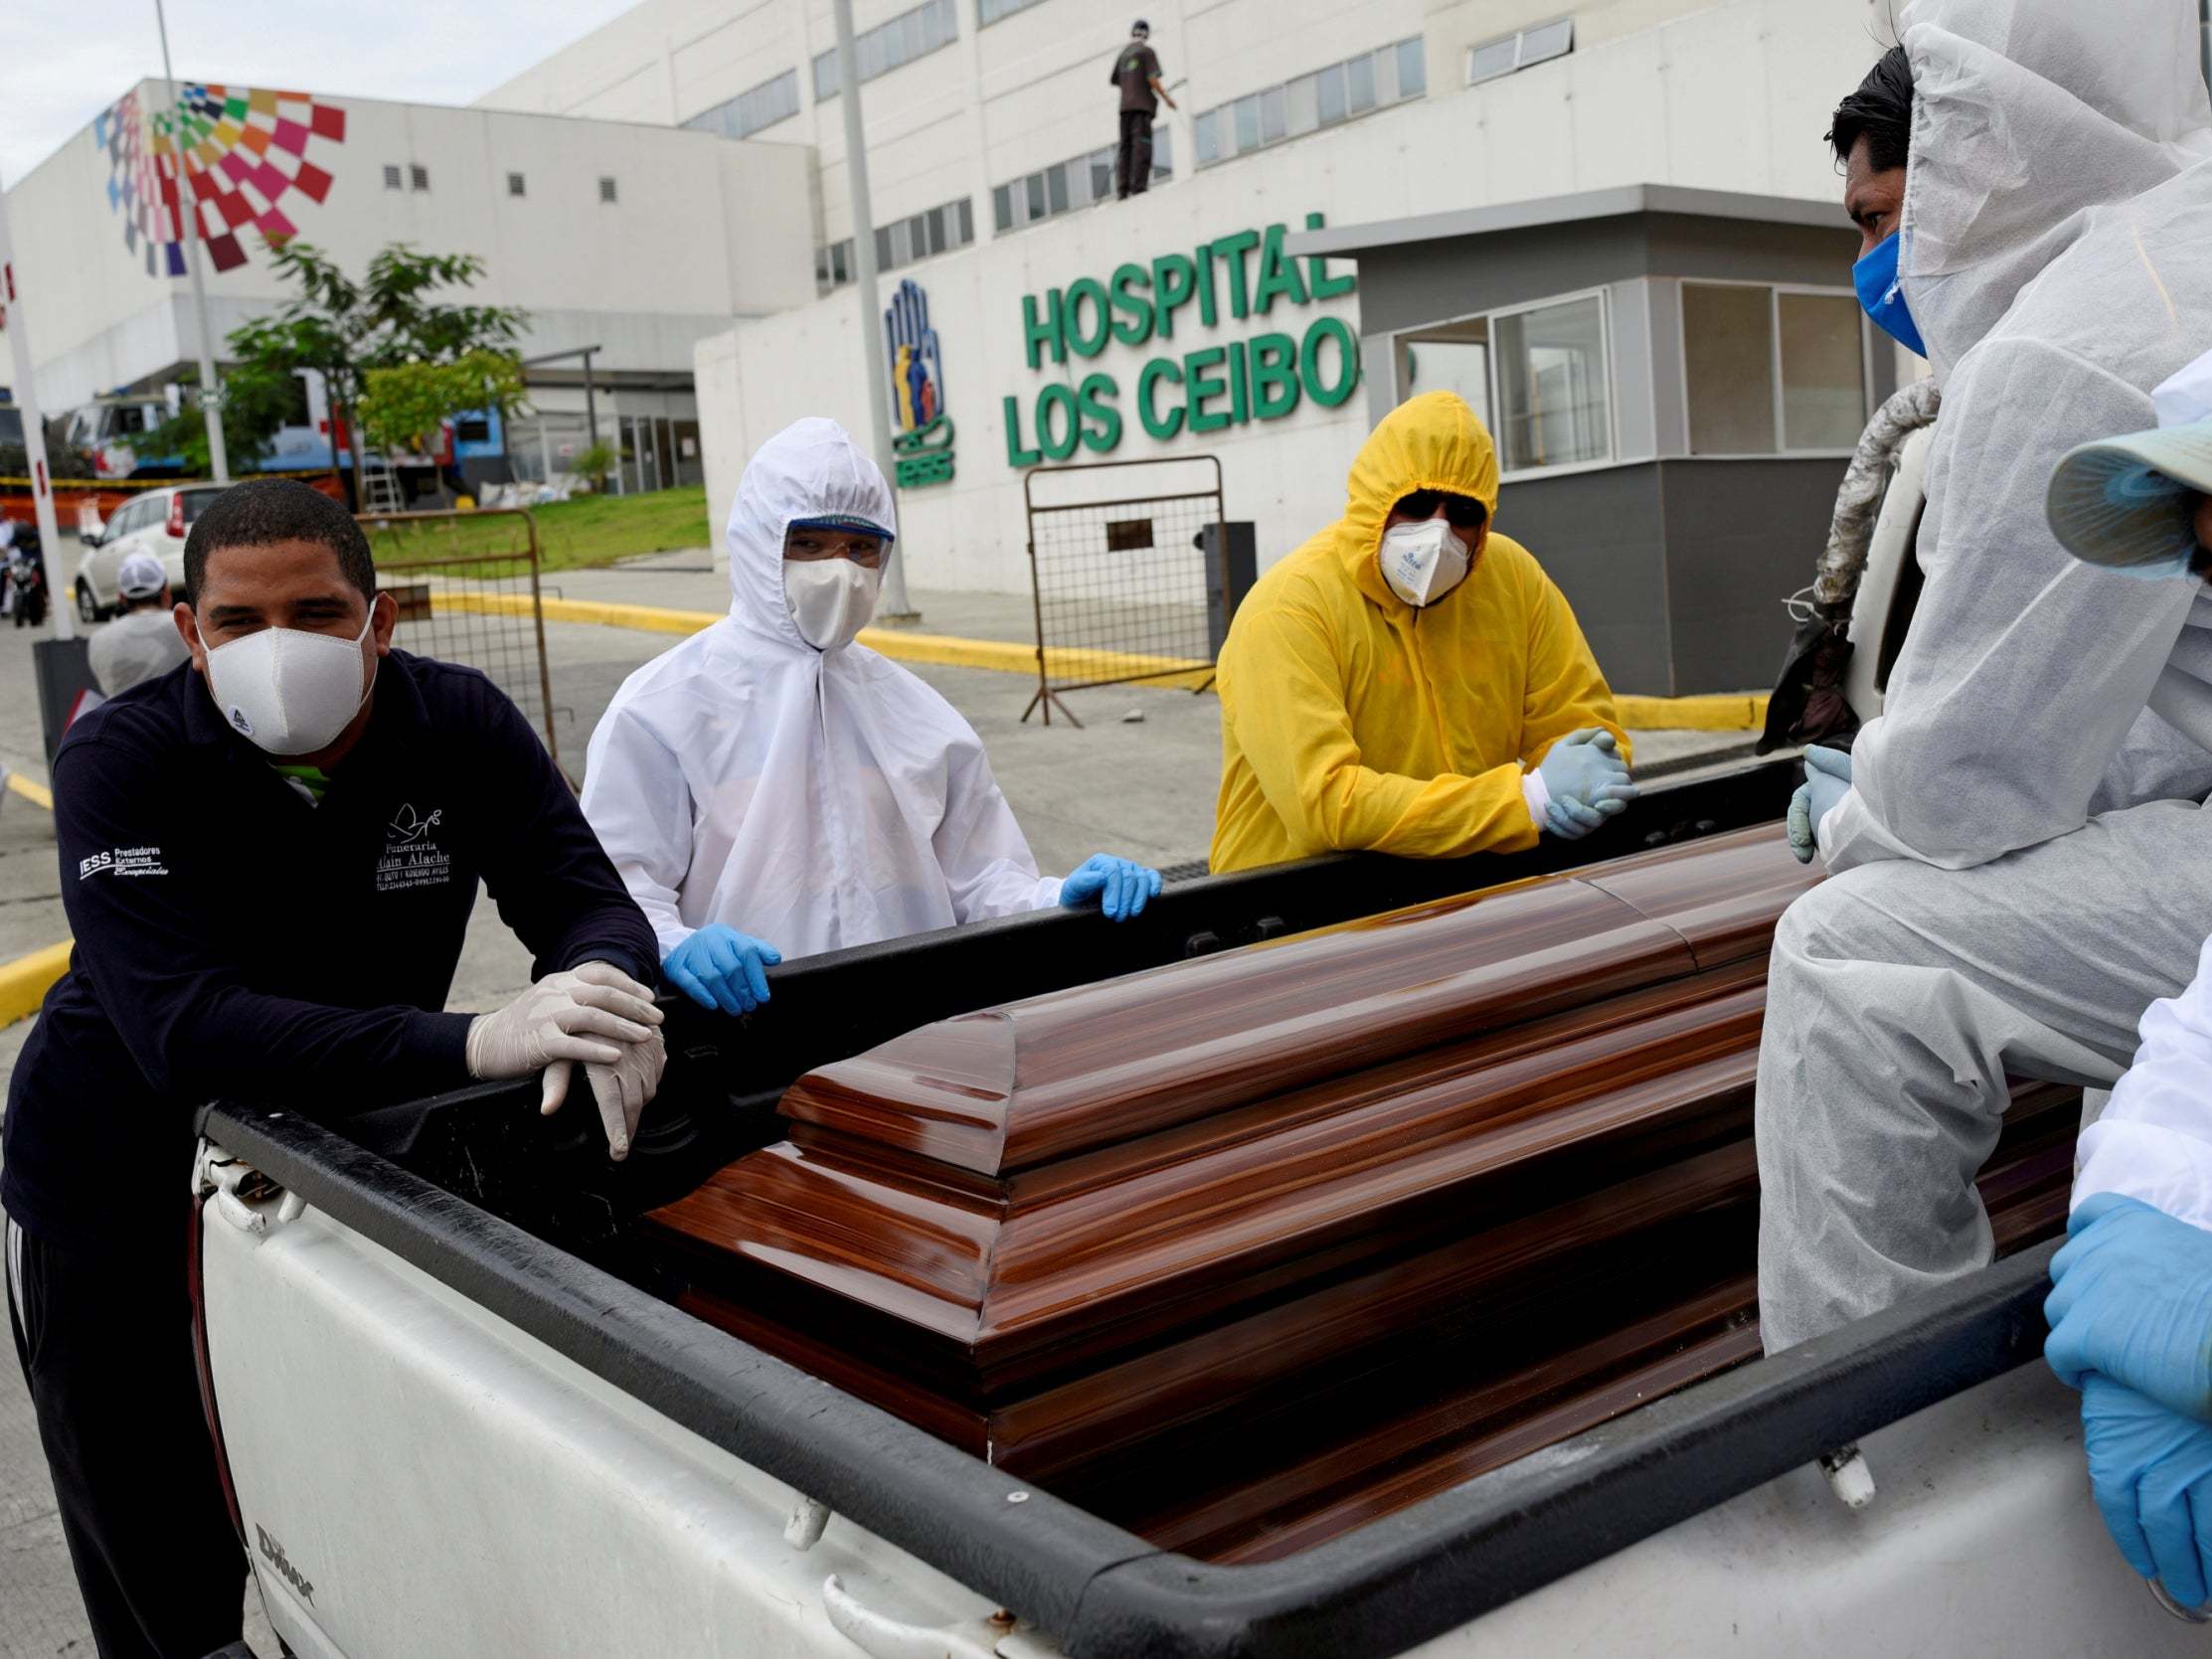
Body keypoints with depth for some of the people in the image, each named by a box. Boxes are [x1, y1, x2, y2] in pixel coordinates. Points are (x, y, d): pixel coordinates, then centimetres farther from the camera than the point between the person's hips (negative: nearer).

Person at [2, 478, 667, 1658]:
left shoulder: (458, 724, -11)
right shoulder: (119, 758, -22)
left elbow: (588, 902, -15)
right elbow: (183, 1030, -34)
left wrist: (597, 991, -42)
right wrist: (475, 1043, -48)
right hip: (120, 1197, -2)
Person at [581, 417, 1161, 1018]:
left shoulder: (917, 712, 16)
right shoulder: (662, 706, 3)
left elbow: (976, 879, 18)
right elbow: (615, 886, -2)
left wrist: (1058, 902, -2)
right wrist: (674, 947, -23)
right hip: (742, 1033, -2)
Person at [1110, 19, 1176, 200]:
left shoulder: (1122, 53, 16)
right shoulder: (1147, 51, -2)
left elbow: (1113, 79, 20)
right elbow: (1152, 78, -11)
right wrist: (1166, 97, -4)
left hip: (1125, 104, 6)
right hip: (1142, 104, -6)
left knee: (1126, 146, 6)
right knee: (1142, 145, -9)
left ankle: (1122, 190, -2)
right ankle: (1138, 187, -18)